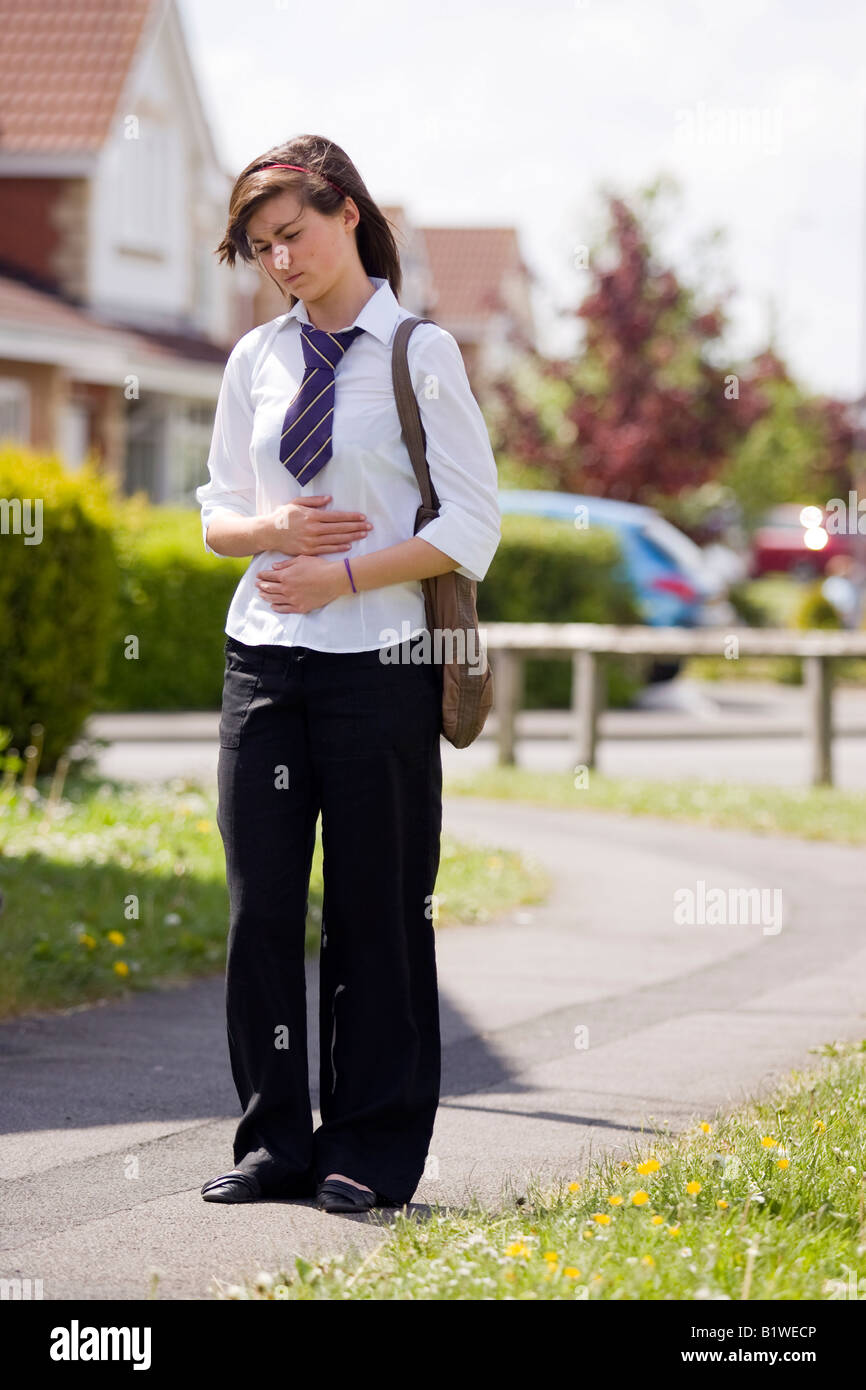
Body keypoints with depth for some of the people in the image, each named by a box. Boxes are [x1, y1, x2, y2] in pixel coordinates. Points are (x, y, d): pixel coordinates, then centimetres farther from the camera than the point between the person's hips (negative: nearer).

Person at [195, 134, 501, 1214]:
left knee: (374, 910, 0)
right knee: (261, 902, 3)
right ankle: (276, 1142, 13)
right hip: (264, 652, 4)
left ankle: (371, 1152, 9)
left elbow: (470, 528, -5)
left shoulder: (421, 354, -2)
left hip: (378, 660, -4)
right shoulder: (255, 361, 11)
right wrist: (275, 531, -5)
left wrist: (343, 575, -12)